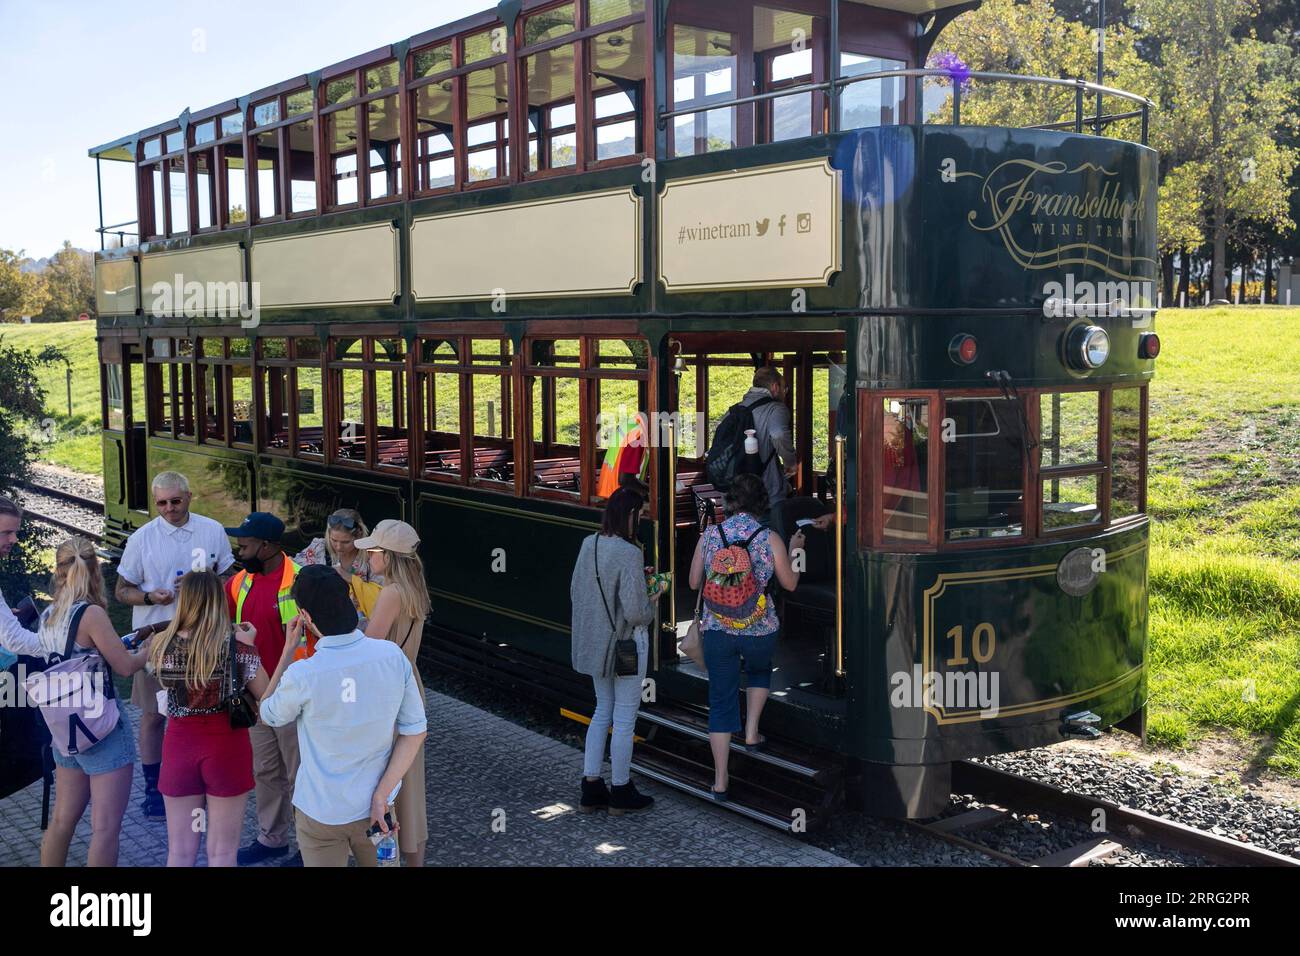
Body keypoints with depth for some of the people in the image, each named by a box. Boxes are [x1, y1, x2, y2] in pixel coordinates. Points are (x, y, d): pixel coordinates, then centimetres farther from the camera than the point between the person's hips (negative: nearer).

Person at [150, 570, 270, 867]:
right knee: (221, 853, 9)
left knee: (180, 851, 14)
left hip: (179, 746, 3)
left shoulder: (162, 645, -5)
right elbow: (265, 695, -6)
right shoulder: (235, 647, -14)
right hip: (226, 748, -2)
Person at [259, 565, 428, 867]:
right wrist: (381, 796, -7)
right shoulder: (393, 656, -15)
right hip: (374, 809, 3)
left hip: (321, 815, -3)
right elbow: (415, 731, -9)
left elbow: (268, 715, -1)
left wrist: (288, 650, -1)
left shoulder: (302, 676, -24)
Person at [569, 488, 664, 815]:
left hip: (595, 641, 7)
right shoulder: (629, 554, -23)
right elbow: (635, 613, -25)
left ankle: (591, 788, 25)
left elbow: (575, 592, 9)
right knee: (625, 718, 9)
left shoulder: (588, 545, -1)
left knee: (603, 711, 21)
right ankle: (620, 792, 22)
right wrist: (652, 602, -3)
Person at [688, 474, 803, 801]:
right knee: (759, 670, 34)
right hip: (759, 630, -1)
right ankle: (751, 734, 29)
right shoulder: (770, 539, -8)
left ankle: (720, 781, 10)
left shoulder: (709, 534, -3)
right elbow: (790, 583, 5)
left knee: (720, 701, 9)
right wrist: (794, 550, 21)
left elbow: (694, 582, 6)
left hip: (716, 629, 1)